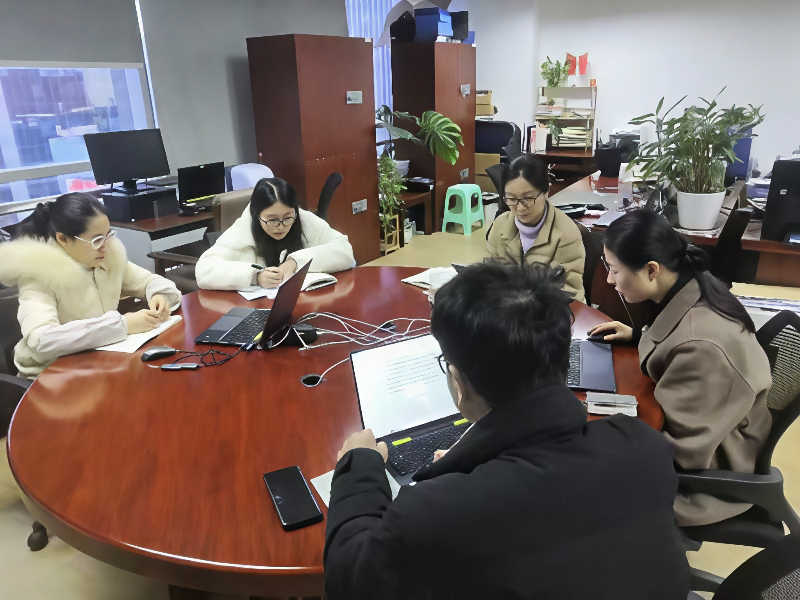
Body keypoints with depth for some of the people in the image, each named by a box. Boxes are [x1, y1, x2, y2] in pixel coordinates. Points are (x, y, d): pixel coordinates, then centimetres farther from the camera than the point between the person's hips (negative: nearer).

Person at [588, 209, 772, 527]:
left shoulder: (702, 346, -37)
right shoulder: (692, 288, -10)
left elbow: (683, 453, -29)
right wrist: (637, 336, 1)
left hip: (707, 470, -8)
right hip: (701, 433, 8)